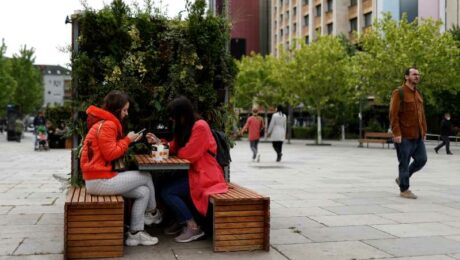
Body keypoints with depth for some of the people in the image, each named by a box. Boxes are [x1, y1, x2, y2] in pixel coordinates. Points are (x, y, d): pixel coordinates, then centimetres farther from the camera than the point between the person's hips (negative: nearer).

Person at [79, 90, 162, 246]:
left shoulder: (103, 123, 18)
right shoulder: (107, 125, -15)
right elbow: (110, 154, -20)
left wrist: (128, 141, 5)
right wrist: (127, 140, -8)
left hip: (99, 179, 10)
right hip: (100, 180, -10)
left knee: (143, 191, 6)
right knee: (146, 177, 0)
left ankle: (135, 233, 10)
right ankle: (153, 213, 23)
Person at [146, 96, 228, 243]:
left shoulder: (200, 127, -18)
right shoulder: (186, 126, 12)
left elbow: (188, 154, -21)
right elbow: (175, 147, 11)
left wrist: (176, 151, -2)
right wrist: (158, 142, 0)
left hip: (204, 175, -10)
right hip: (193, 172, 10)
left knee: (166, 192, -16)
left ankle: (194, 227, -10)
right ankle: (181, 221, 15)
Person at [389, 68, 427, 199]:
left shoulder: (418, 94, 16)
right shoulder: (399, 93, -8)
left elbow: (422, 114, 18)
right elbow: (393, 114, -13)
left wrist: (424, 132, 14)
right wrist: (396, 133, -19)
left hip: (418, 136, 7)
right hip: (404, 136, -7)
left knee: (421, 160, 7)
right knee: (404, 163, 0)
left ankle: (401, 178, 26)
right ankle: (404, 189, 12)